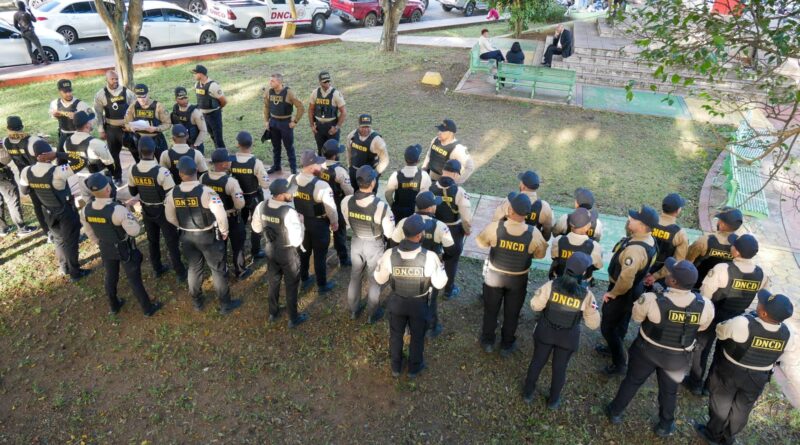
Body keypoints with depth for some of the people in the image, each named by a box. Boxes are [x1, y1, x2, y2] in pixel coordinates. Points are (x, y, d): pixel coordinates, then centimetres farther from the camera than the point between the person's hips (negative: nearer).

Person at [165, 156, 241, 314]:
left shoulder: (172, 194, -11)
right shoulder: (206, 192, -25)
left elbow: (170, 217, 2)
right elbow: (221, 215, -23)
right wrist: (224, 231, -4)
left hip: (186, 236, 4)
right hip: (208, 236, -4)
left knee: (194, 268, 23)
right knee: (218, 270, 11)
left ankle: (197, 301, 40)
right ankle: (225, 305, 22)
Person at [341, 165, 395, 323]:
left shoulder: (346, 202, -20)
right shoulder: (381, 206, -32)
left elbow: (349, 223, -1)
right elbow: (389, 233, -20)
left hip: (356, 243, 3)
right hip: (374, 246, -3)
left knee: (355, 277, 25)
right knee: (374, 281, 19)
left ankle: (353, 310, 43)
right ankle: (373, 314, 37)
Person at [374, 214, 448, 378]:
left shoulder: (389, 255, -25)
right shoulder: (430, 257, -30)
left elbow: (379, 279, -10)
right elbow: (440, 283, -16)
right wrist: (440, 267, 1)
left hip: (397, 301, 1)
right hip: (419, 304, -1)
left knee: (396, 334, 26)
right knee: (417, 336, 25)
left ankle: (396, 367, 47)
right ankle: (414, 368, 46)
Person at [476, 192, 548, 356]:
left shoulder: (494, 227, -29)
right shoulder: (533, 234, -26)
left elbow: (481, 242, -9)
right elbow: (540, 254, -7)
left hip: (494, 275, 0)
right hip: (518, 279, 0)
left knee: (490, 310, 23)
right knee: (511, 314, 22)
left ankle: (488, 341, 42)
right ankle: (506, 345, 40)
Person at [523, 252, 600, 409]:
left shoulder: (551, 285, -22)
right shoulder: (586, 295, -21)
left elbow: (535, 306, -11)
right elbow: (593, 324, -11)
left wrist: (539, 293, 5)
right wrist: (592, 308, 4)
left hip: (545, 332, 0)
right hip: (568, 338, 0)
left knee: (537, 362, 21)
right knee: (560, 368, 20)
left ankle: (528, 393, 39)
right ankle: (553, 400, 39)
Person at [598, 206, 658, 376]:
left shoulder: (636, 249, -37)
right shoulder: (648, 239, -5)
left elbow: (626, 279, -38)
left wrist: (613, 293, -21)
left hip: (623, 293, -9)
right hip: (635, 289, 9)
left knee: (608, 326, 6)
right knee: (621, 321, 28)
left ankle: (620, 364, 18)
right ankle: (614, 348, 50)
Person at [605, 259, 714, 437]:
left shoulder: (651, 300, -34)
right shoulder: (705, 306, -25)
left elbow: (637, 317, -12)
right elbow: (702, 327, -3)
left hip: (647, 349, -1)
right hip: (678, 357, 2)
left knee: (632, 381, 23)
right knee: (669, 390, 26)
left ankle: (615, 412, 42)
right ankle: (665, 426, 47)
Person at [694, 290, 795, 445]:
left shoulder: (743, 323, -37)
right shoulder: (786, 333, -20)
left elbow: (720, 331, -17)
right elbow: (791, 349, 2)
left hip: (729, 372, -4)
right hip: (758, 379, 4)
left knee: (721, 404, 20)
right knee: (742, 409, 25)